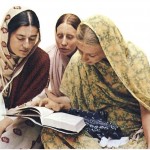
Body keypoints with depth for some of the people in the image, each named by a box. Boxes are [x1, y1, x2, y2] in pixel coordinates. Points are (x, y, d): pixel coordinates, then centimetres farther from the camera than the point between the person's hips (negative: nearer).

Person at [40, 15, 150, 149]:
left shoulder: (134, 59, -16)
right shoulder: (77, 61, -9)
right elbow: (71, 98, 8)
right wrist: (58, 102, -13)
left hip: (134, 131, -2)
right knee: (50, 133, -19)